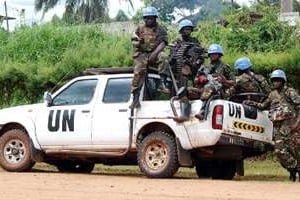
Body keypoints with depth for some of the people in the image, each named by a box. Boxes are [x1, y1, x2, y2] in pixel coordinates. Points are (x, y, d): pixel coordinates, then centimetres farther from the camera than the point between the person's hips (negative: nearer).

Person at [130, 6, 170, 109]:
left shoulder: (161, 30, 7)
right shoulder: (140, 29, 14)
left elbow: (163, 43, -6)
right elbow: (133, 42, 11)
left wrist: (155, 53, -24)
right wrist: (138, 43, -16)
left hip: (155, 53, -1)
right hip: (142, 54, 1)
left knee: (164, 57, -34)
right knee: (138, 73, -18)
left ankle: (162, 83, -38)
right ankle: (136, 99, -19)